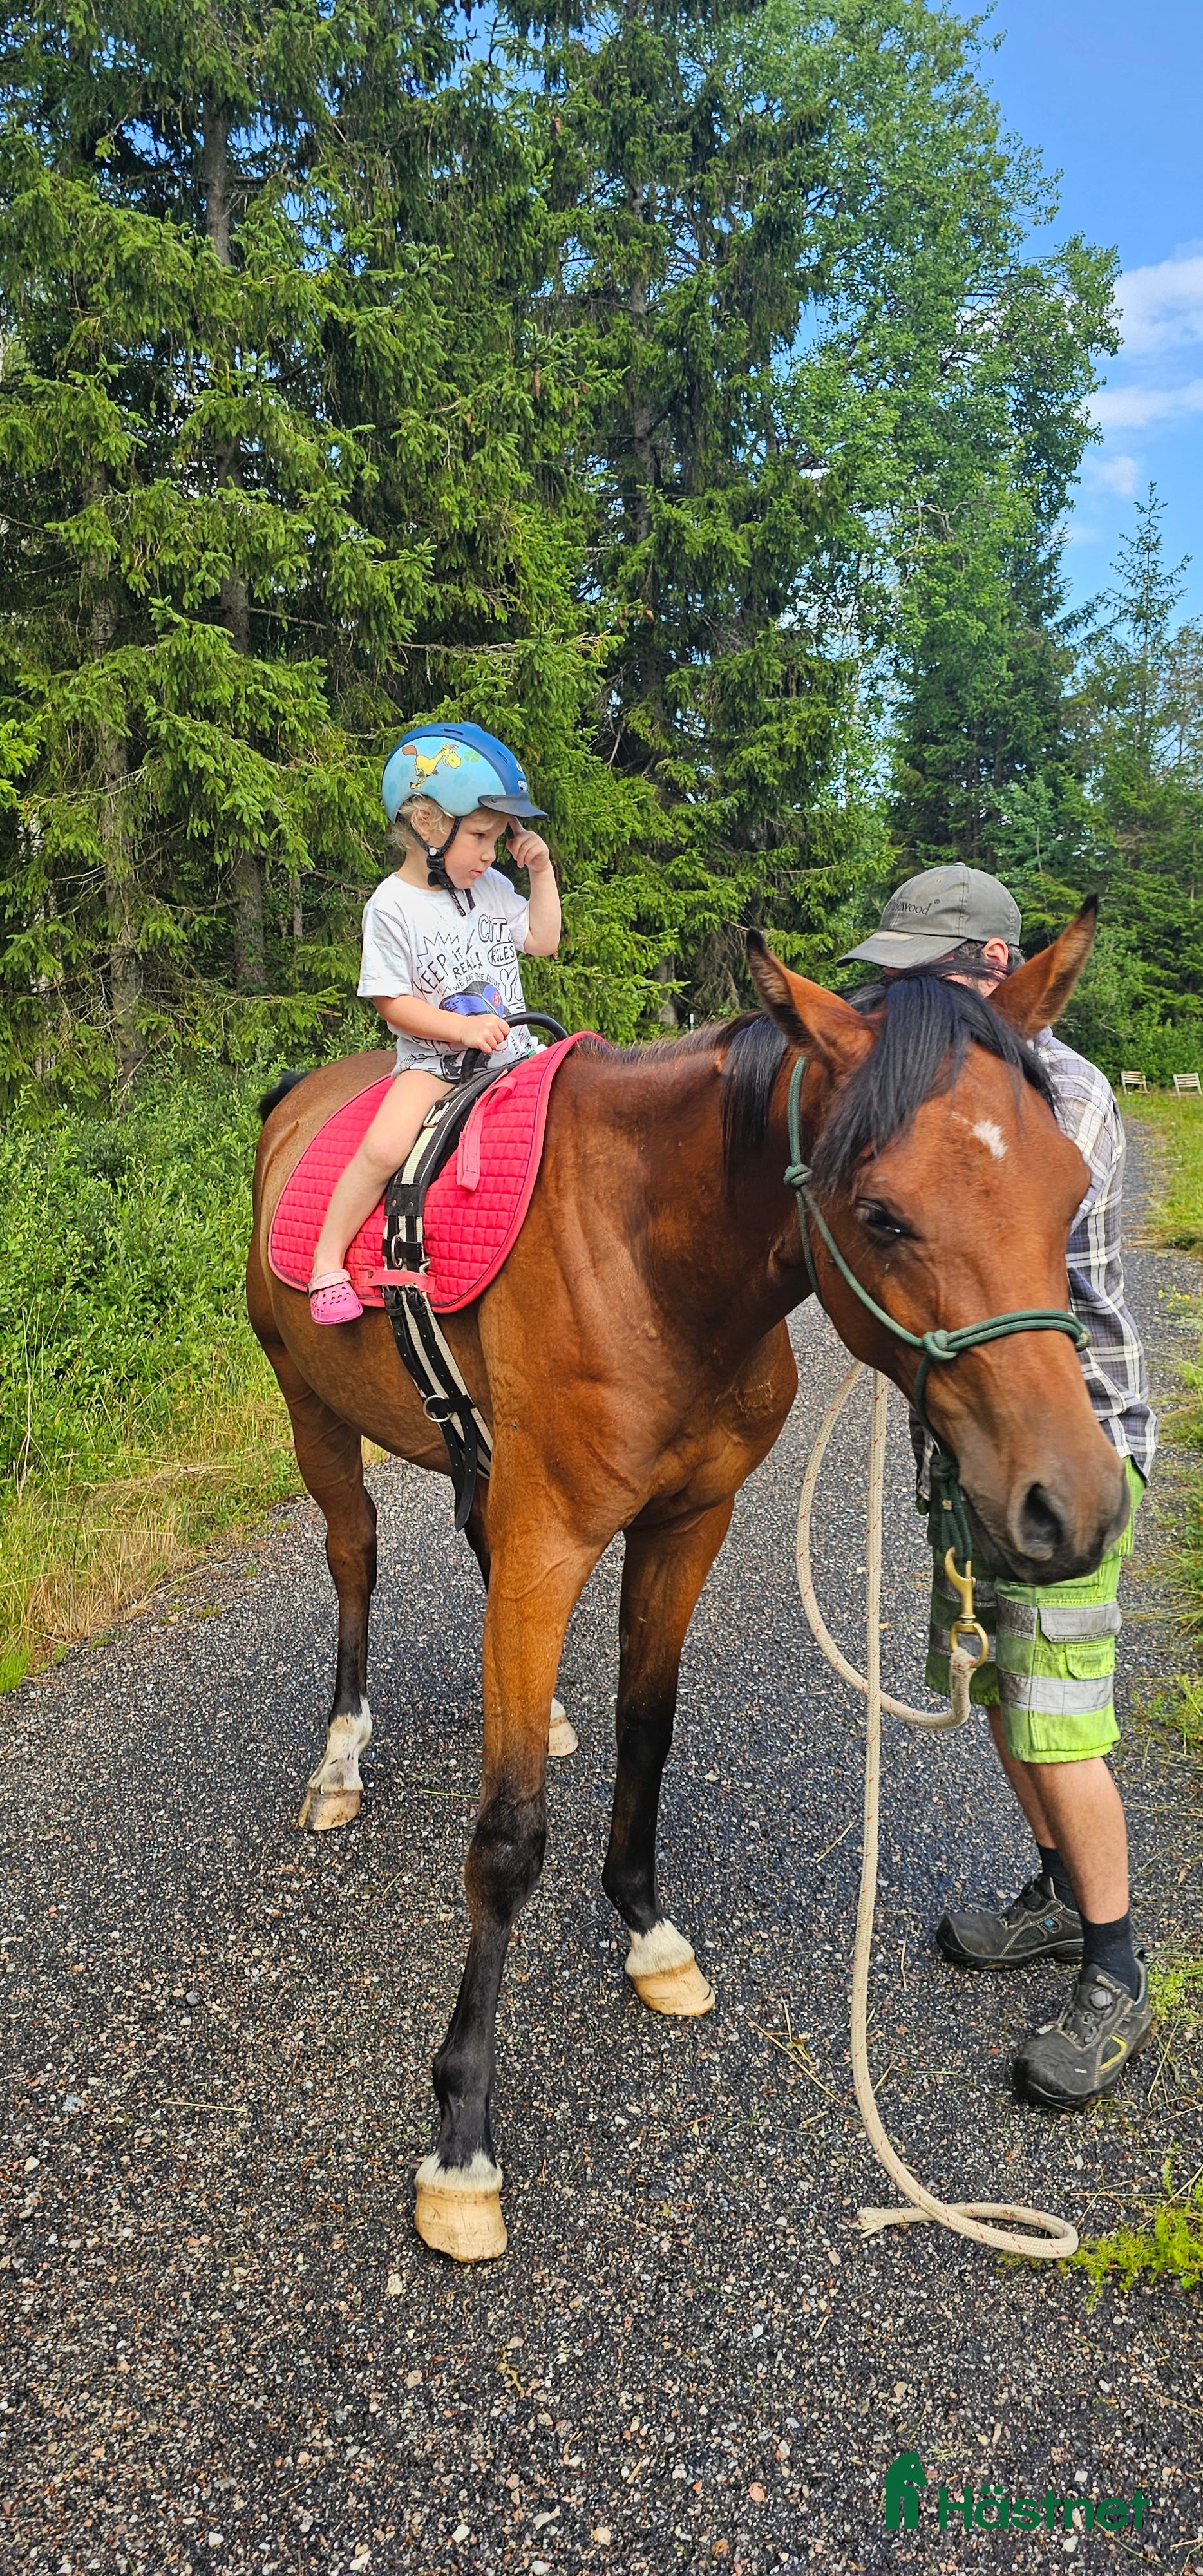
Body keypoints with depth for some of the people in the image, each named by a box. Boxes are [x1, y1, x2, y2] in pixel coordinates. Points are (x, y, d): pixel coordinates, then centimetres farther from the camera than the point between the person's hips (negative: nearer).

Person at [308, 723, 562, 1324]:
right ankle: (326, 1262, -13)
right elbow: (392, 1001, -11)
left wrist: (541, 871, 7)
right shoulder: (393, 905, -8)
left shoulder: (492, 887, 8)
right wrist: (462, 1028, -23)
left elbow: (543, 940, 16)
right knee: (383, 1148, -27)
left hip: (512, 1052, 6)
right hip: (434, 1060, -5)